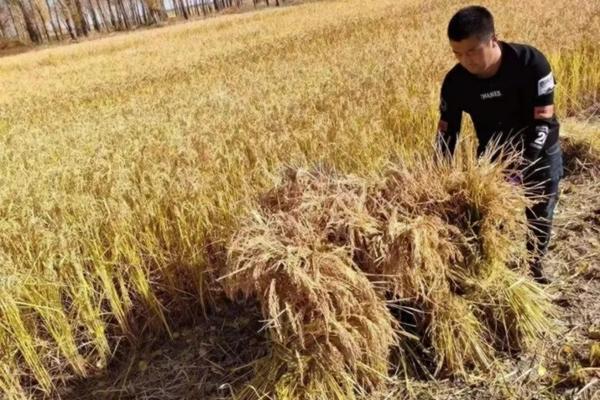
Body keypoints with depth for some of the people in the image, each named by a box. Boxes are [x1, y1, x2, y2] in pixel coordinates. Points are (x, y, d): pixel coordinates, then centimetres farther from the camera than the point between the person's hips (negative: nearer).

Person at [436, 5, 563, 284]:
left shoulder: (531, 62, -29)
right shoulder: (455, 82, -21)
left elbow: (543, 121, -26)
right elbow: (446, 133, -12)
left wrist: (521, 168, -33)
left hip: (539, 151, -1)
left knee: (540, 214, 11)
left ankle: (535, 263, 36)